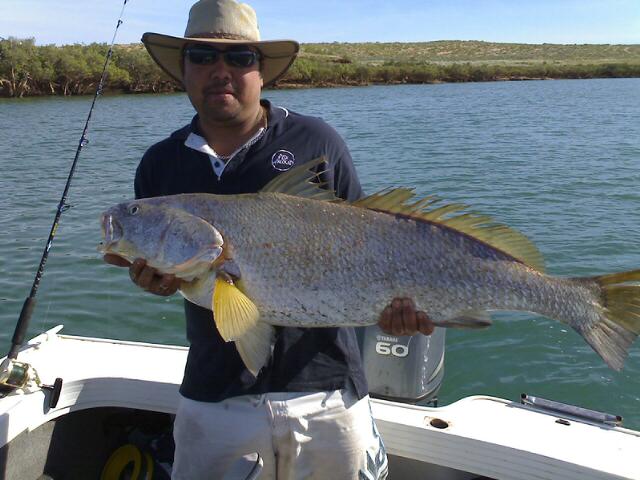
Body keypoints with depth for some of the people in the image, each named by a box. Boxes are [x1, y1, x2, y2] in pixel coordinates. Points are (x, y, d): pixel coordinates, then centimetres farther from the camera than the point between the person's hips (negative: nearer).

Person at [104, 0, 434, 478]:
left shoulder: (316, 142, -2)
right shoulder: (160, 163, 6)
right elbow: (149, 262, 13)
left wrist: (390, 300, -16)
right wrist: (153, 279, -10)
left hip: (324, 388, -2)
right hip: (213, 393, 2)